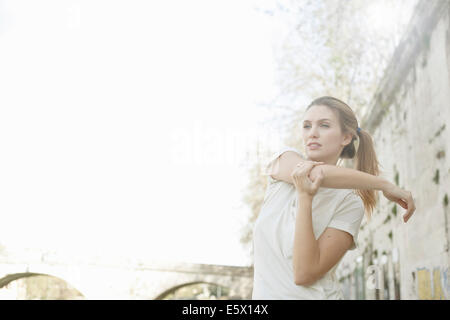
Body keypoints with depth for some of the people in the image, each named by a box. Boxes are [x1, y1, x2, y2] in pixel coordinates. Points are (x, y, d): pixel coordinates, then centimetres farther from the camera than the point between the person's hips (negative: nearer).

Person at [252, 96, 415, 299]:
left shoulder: (348, 204, -7)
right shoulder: (284, 160, 3)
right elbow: (317, 173, -19)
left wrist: (304, 196, -20)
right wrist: (384, 185, -15)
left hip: (315, 295, -2)